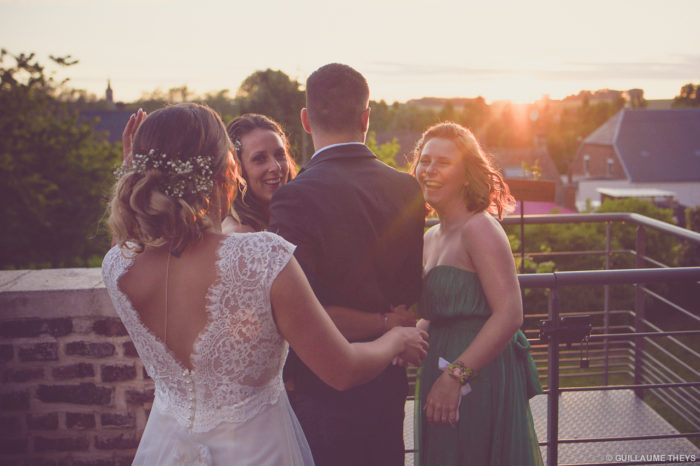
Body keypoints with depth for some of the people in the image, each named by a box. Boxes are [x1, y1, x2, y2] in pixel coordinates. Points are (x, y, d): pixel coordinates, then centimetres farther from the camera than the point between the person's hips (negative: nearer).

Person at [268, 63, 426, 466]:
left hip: (324, 400, -5)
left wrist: (383, 324, -14)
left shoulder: (297, 198, -20)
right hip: (389, 389, 6)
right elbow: (412, 289, 6)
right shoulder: (407, 188, -2)